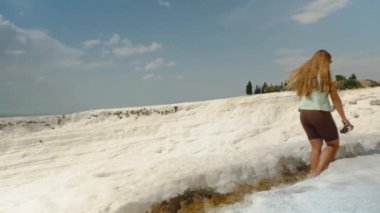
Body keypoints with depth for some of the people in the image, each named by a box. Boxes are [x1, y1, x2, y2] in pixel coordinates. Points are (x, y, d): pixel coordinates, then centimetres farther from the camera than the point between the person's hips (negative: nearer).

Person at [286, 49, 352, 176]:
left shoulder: (304, 74, 14)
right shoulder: (327, 74, -1)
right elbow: (335, 98, -2)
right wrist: (343, 117, 1)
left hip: (304, 114, 6)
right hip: (320, 113, -5)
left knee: (316, 147, 13)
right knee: (333, 145, 9)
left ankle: (313, 175, 10)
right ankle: (317, 173, -5)